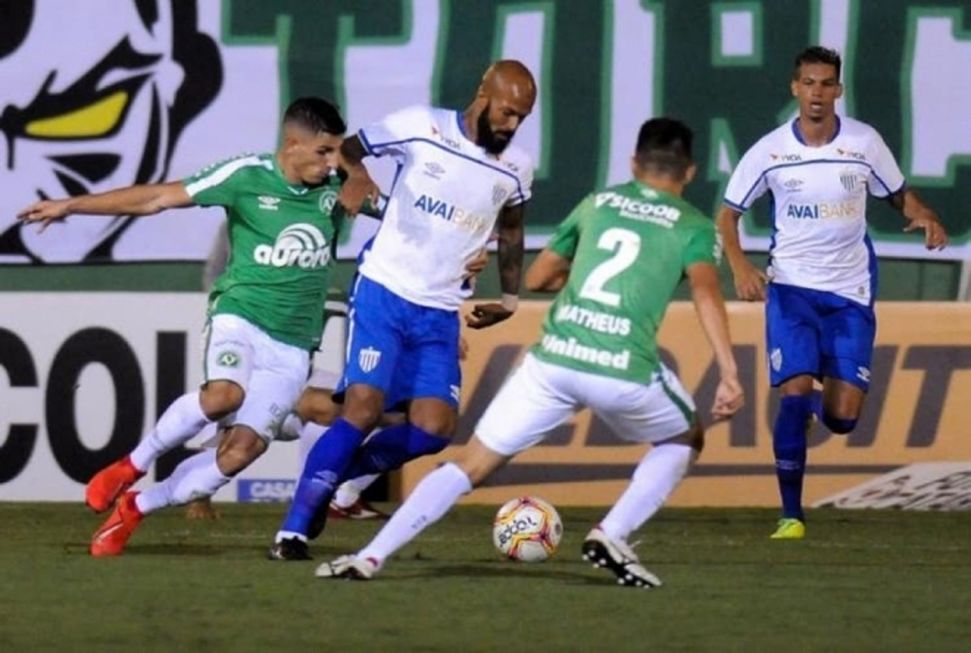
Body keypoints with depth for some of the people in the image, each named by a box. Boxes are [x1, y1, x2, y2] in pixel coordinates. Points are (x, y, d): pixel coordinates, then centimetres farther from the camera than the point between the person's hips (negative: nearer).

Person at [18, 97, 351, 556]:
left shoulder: (337, 187, 4)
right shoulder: (248, 176, -8)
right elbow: (157, 198, -4)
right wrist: (71, 205, -4)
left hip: (291, 349, 4)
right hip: (240, 314, -3)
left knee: (242, 450, -12)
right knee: (224, 395, -35)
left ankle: (135, 508, 8)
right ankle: (132, 466, -9)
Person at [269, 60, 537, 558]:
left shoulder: (515, 170, 6)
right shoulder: (421, 127, -7)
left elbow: (511, 232, 25)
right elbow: (345, 149, 1)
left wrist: (509, 298, 20)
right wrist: (355, 175, -21)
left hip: (441, 315, 5)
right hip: (383, 293, -5)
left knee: (433, 431, -9)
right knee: (364, 408, -18)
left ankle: (335, 476, 15)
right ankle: (292, 531, -11)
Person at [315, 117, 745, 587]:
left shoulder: (597, 204, 21)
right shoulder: (694, 227, 11)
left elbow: (536, 278, 29)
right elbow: (706, 292, -7)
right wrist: (729, 375, -13)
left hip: (554, 357, 2)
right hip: (626, 371, -2)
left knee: (471, 464, 10)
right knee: (683, 441, 27)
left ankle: (370, 557, -2)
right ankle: (613, 536, 8)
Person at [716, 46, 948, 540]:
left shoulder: (865, 143, -4)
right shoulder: (770, 151, -6)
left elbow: (899, 194, 10)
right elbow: (727, 215, 2)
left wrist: (924, 216, -13)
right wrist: (740, 267, -16)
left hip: (850, 291, 1)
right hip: (791, 288, -1)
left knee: (843, 416, -3)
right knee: (794, 393, -17)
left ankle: (817, 407, 36)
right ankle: (791, 514, -7)